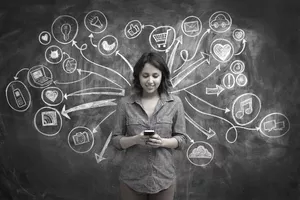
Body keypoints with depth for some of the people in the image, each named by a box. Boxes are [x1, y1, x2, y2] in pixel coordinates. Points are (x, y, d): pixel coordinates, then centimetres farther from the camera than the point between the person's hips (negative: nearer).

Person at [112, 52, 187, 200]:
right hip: (132, 179, 0)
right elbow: (116, 140, -1)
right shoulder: (125, 103, -5)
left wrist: (162, 142, -18)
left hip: (164, 178, 0)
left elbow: (181, 139, 0)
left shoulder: (175, 103, -4)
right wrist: (135, 139, -19)